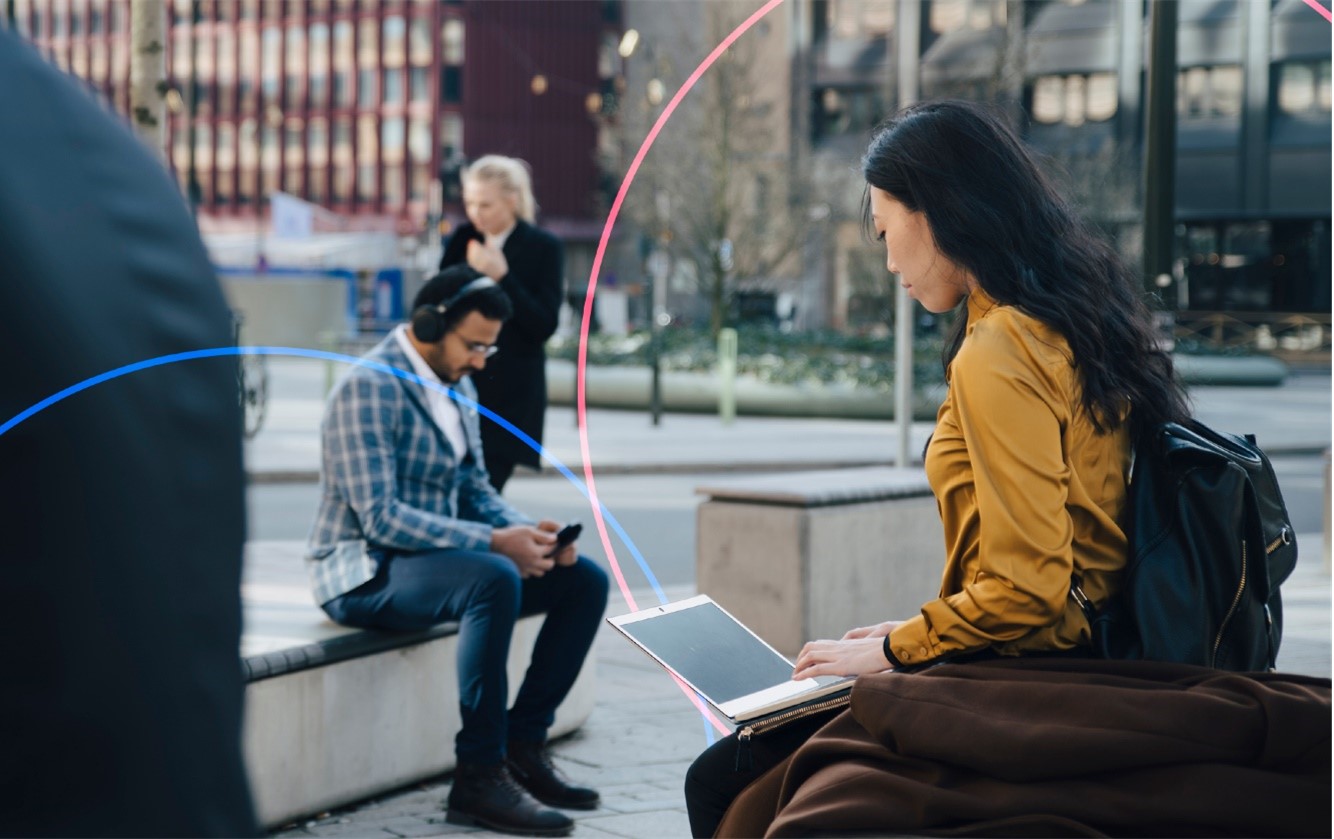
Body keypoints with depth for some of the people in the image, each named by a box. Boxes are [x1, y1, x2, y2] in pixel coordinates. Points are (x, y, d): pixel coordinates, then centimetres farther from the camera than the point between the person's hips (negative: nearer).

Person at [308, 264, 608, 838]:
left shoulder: (457, 388, 12)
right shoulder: (369, 389, -17)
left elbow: (475, 492, 16)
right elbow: (379, 516, -25)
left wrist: (529, 531, -6)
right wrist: (493, 542, -29)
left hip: (433, 555, 9)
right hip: (364, 574, -9)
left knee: (585, 580, -1)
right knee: (494, 578, -36)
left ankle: (523, 745, -1)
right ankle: (478, 775, -29)